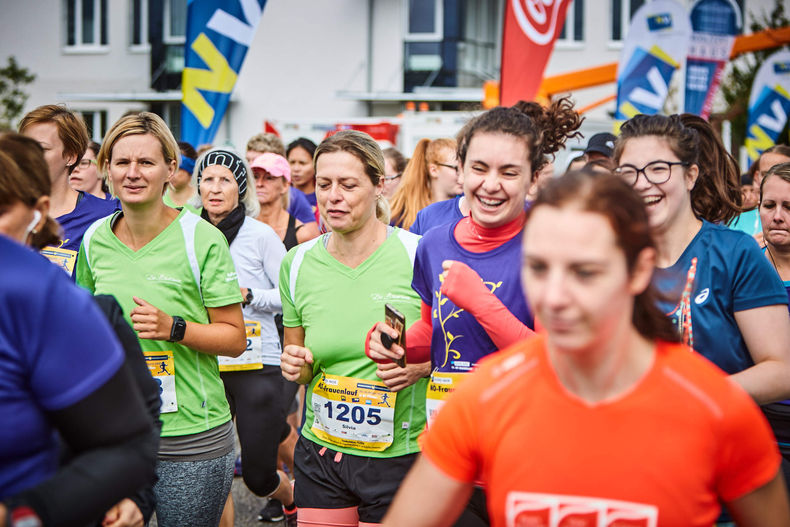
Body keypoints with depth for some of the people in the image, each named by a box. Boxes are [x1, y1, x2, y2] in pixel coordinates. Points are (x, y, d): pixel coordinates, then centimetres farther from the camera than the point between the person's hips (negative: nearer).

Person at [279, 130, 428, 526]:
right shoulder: (297, 263, 3)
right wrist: (295, 365, -7)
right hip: (320, 454, 3)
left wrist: (420, 366, -18)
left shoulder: (418, 255, -9)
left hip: (399, 458, -3)